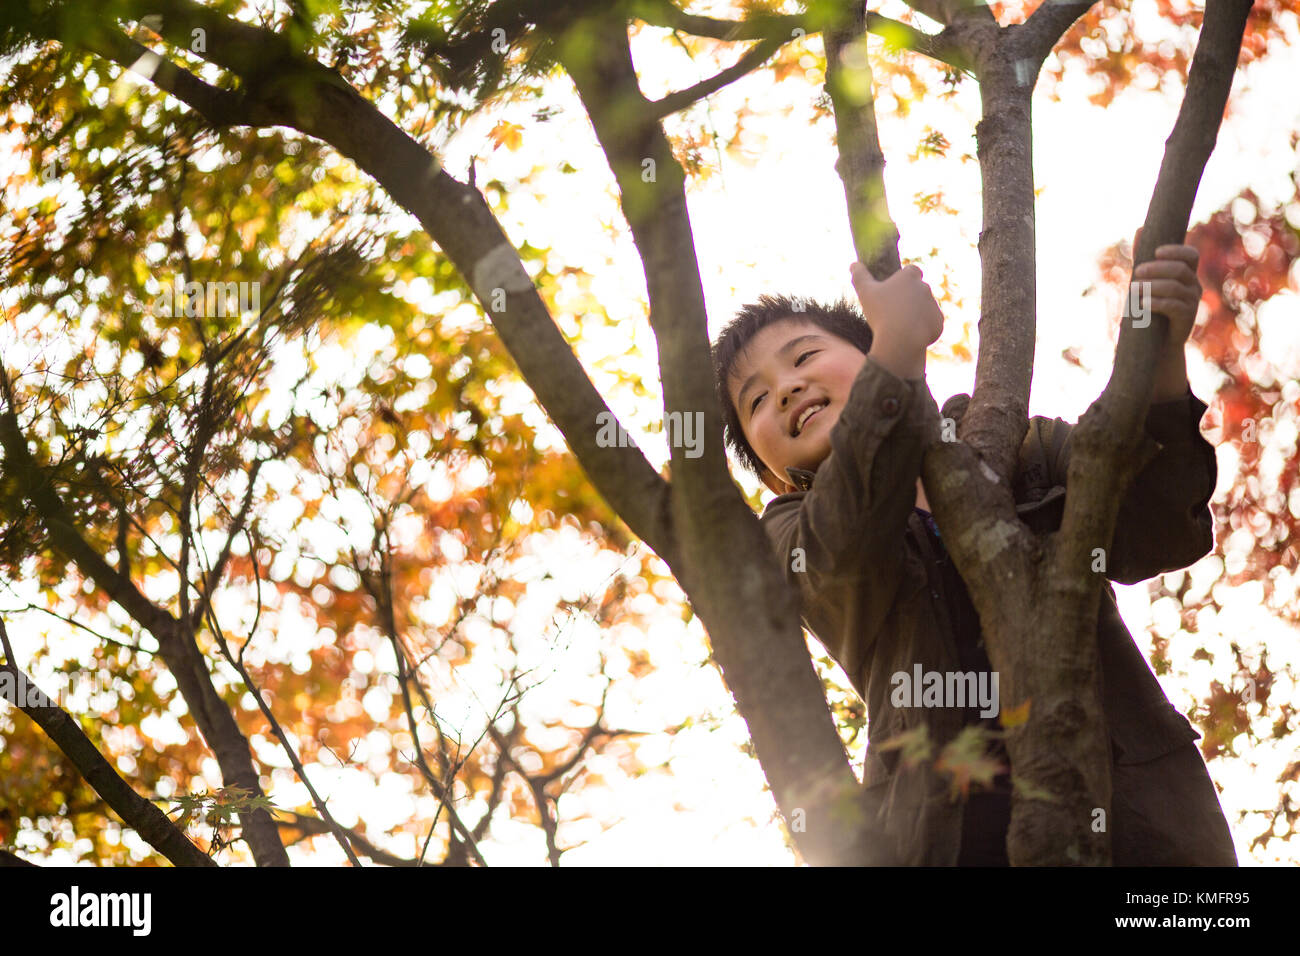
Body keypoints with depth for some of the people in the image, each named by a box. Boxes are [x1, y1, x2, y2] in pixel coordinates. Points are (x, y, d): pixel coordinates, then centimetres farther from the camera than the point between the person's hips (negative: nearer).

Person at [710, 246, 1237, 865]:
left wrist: (1161, 356, -18)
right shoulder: (793, 534, 13)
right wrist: (899, 345, -19)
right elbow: (849, 554, -11)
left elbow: (1147, 537, -2)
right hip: (945, 836, 0)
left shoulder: (1024, 450, 16)